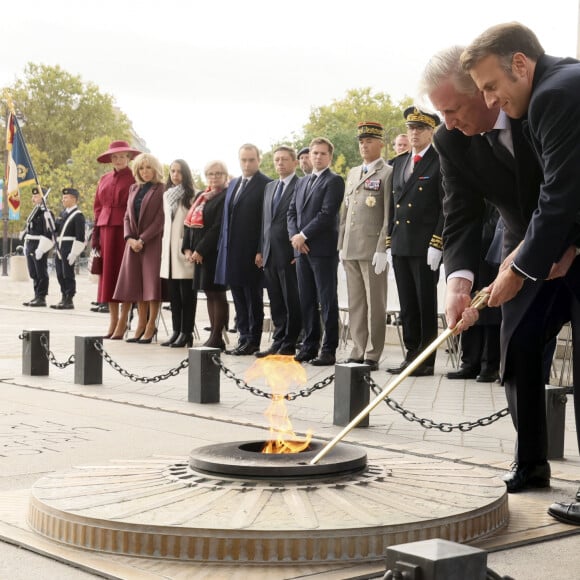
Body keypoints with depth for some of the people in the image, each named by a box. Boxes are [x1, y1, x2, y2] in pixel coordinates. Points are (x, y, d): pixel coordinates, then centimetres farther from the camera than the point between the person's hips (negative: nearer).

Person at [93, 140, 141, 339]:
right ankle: (113, 320, 11)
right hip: (106, 228, 6)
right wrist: (96, 233, 10)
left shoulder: (135, 179, -2)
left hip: (126, 229, -6)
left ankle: (123, 322, -1)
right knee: (108, 272, 5)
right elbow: (98, 206, 18)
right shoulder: (104, 179, 15)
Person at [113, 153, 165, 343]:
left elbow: (160, 220, -11)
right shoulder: (134, 188, 15)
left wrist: (142, 239, -15)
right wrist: (130, 238, -2)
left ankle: (151, 326, -1)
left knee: (152, 282, -6)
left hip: (153, 242, -6)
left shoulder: (161, 190, -5)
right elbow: (127, 216, 13)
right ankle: (141, 325, 10)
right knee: (137, 283, 5)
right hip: (134, 243, 6)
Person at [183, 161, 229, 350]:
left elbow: (218, 227, -17)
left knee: (217, 293, -4)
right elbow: (189, 222, 14)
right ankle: (214, 335, 15)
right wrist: (187, 248, 2)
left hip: (214, 252, -8)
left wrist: (201, 250, -18)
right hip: (198, 253, 8)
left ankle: (217, 337, 0)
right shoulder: (200, 197, 18)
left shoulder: (225, 198, -9)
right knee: (210, 294, 11)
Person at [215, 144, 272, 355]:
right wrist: (223, 246, 13)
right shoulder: (233, 184, 17)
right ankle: (244, 338, 18)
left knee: (253, 297, 1)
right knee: (239, 297, 11)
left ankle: (253, 341, 7)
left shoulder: (266, 185, -7)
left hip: (252, 251, -7)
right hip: (232, 251, 7)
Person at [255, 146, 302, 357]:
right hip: (270, 253, 7)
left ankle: (289, 345, 5)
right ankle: (278, 342, 17)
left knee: (292, 302, 0)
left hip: (290, 254, -7)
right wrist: (260, 250, 13)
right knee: (276, 302, 11)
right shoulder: (270, 187, 18)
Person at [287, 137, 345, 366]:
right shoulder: (302, 182, 19)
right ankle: (309, 346, 15)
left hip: (323, 249, -7)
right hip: (302, 249, 7)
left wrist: (303, 235, -13)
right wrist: (294, 236, -1)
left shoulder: (334, 181, -4)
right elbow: (292, 211, 16)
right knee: (307, 301, 9)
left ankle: (328, 350, -1)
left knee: (327, 301, -4)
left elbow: (327, 214, -14)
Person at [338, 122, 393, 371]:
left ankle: (372, 356, 2)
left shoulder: (387, 173, -3)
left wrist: (382, 249, -16)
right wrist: (341, 245, 14)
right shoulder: (353, 173, 19)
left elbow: (389, 215, -9)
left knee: (374, 304, -2)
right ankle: (358, 352, 17)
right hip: (350, 249, 7)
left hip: (373, 249, -7)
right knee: (355, 303, 10)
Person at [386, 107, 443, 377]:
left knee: (426, 304, -1)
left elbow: (447, 207, -9)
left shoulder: (440, 162, -4)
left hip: (425, 246, -6)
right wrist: (389, 242, 13)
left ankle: (426, 361, 5)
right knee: (407, 305, 9)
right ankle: (411, 355, 16)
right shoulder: (399, 162, 17)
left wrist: (436, 245, -15)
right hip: (400, 246, 6)